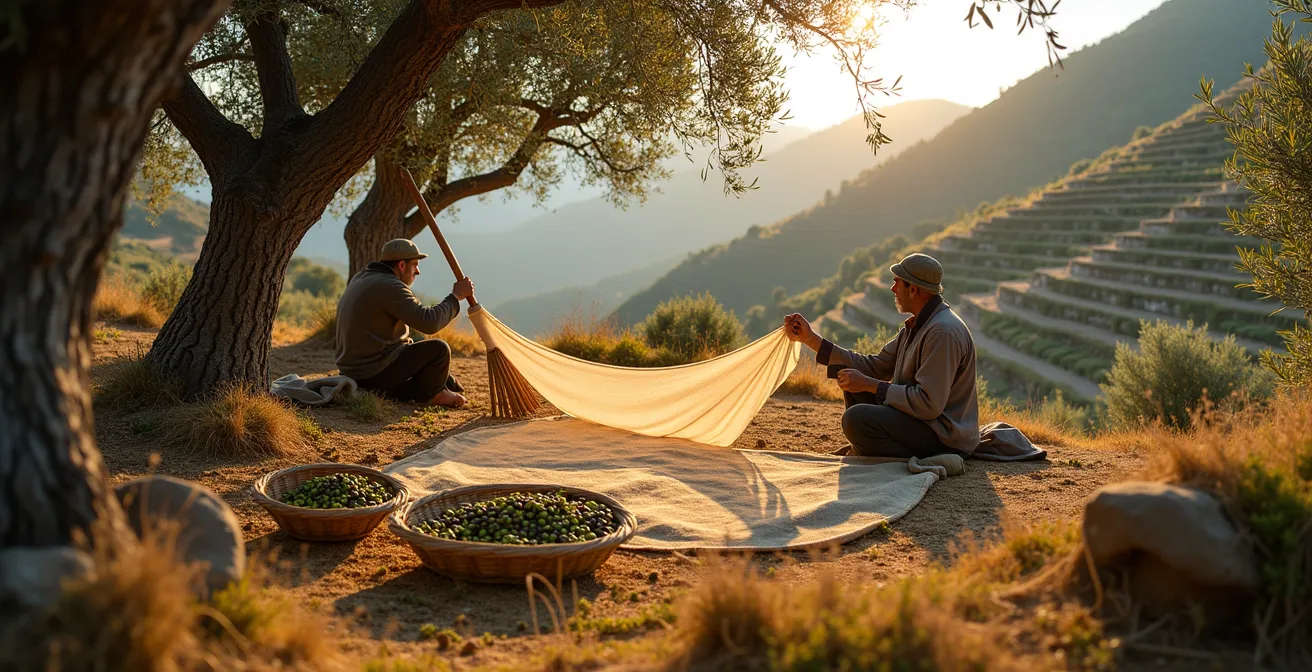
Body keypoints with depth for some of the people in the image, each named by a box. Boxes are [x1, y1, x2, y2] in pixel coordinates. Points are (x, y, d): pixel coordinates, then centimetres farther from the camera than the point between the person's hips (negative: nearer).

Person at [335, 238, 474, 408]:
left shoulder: (361, 278, 11)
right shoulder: (390, 287, -19)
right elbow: (429, 322, -26)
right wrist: (456, 296, -14)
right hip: (375, 372, -10)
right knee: (438, 349, -10)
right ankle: (434, 394, 11)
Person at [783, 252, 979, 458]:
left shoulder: (943, 332, -24)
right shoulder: (916, 325, 8)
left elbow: (929, 404, -27)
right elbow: (874, 366, 11)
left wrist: (869, 385, -20)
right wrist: (810, 338, 9)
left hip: (946, 437, -10)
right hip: (919, 417, 10)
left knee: (856, 418, -27)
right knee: (852, 378, 12)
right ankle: (861, 450, 20)